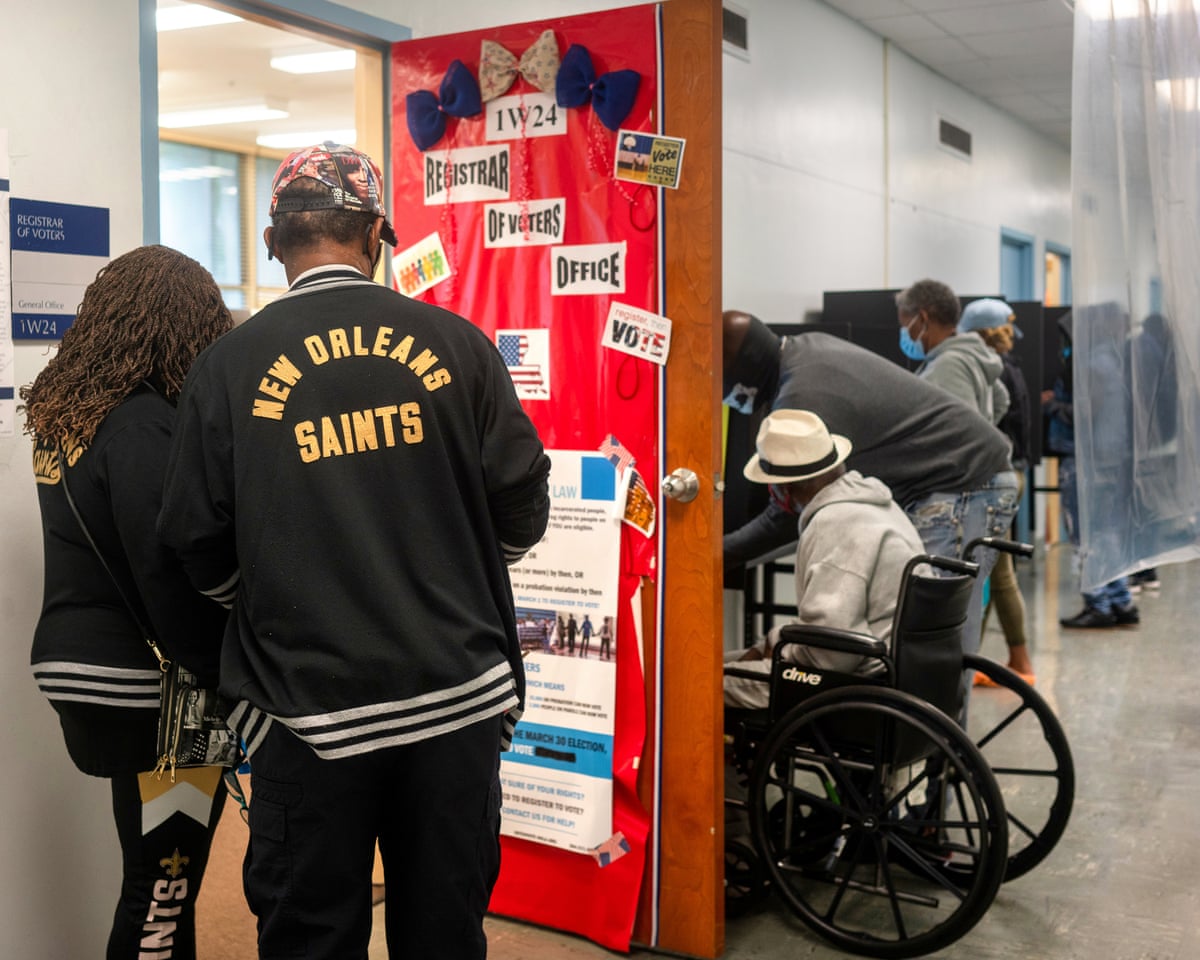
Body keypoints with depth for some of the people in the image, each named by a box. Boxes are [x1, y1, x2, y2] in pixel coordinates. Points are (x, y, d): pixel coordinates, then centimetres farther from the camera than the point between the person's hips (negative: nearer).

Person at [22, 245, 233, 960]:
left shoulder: (64, 411, 9)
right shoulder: (142, 423, -18)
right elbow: (172, 573, -22)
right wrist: (226, 679, -13)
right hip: (146, 685, -9)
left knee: (157, 873, 20)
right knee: (163, 883, 3)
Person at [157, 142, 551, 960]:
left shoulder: (227, 368, -5)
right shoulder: (455, 342, -4)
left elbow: (204, 555, -1)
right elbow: (522, 511, -1)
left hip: (308, 714, -1)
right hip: (459, 699, 1)